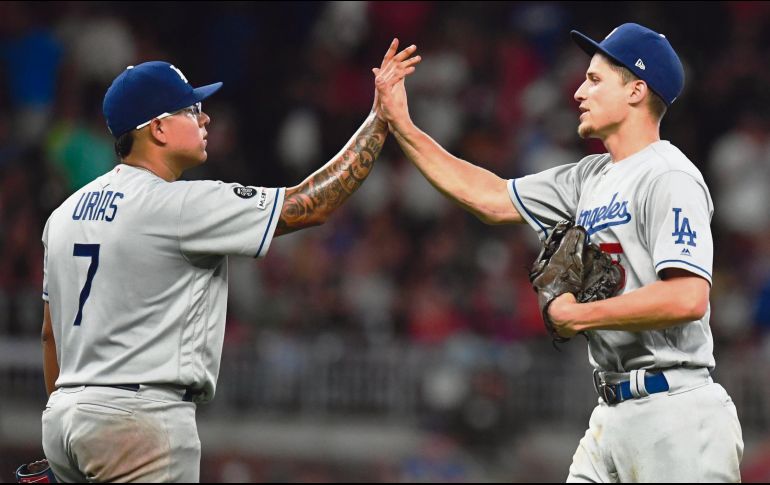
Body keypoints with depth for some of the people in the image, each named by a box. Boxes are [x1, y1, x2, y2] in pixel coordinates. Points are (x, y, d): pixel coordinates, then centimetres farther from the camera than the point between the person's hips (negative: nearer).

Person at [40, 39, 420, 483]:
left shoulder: (67, 213, 14)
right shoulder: (182, 205, -12)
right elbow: (310, 206, -11)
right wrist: (382, 117, -4)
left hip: (64, 415, 9)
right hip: (139, 417, -9)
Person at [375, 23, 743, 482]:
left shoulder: (669, 178, -12)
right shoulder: (592, 178, 16)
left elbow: (687, 298, -24)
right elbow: (493, 199, 22)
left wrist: (576, 316, -15)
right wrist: (401, 126, 20)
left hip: (673, 414, -9)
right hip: (614, 411, 9)